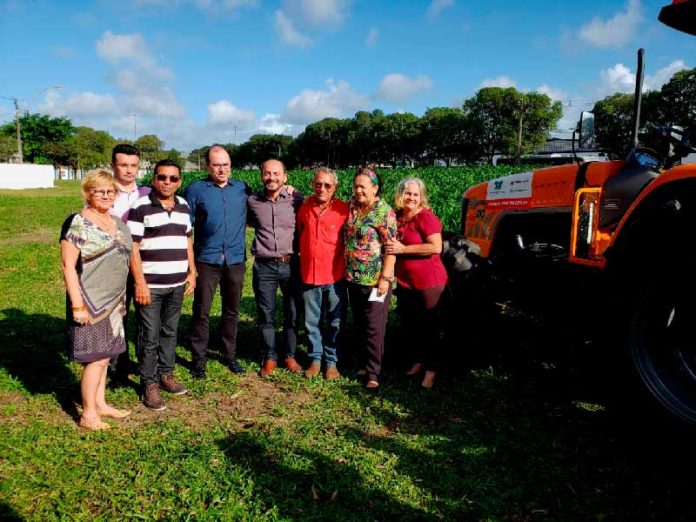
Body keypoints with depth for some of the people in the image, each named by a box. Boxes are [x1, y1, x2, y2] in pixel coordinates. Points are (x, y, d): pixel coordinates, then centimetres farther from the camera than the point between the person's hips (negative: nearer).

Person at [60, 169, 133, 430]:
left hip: (113, 302, 7)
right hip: (90, 303, -7)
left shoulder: (118, 223, 9)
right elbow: (68, 265, -15)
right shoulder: (77, 223, -12)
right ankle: (88, 415, 11)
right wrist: (77, 305, -19)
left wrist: (122, 299, 16)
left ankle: (100, 404, 28)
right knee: (96, 357, -2)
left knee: (104, 354, 15)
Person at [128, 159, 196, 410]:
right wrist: (140, 283, -15)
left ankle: (166, 374, 29)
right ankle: (149, 384, 15)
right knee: (150, 336, 3)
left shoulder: (183, 206, 9)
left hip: (177, 284, 5)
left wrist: (192, 272, 12)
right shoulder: (140, 208, -9)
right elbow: (133, 248, -11)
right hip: (150, 285, -5)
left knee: (170, 332, 15)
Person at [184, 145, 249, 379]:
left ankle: (230, 355, 28)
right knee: (201, 312, 4)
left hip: (235, 260, 3)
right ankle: (199, 359, 17)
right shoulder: (196, 190, -1)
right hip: (206, 260, -2)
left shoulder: (242, 189, 7)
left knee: (232, 311, 13)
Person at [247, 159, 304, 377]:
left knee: (292, 314, 10)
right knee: (266, 315, 9)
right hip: (264, 267, 1)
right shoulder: (252, 201, 0)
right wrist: (264, 229, 8)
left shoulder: (296, 199, -4)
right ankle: (269, 358, 25)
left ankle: (290, 356, 27)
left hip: (291, 264, 0)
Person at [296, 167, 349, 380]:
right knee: (311, 322, 13)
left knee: (335, 322, 9)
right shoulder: (305, 207, 2)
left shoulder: (344, 209, -8)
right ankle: (315, 359, 29)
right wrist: (303, 254, 11)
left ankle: (331, 361, 24)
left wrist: (347, 263, -2)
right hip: (309, 274, 3)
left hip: (335, 275, -3)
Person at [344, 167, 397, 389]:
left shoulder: (385, 212, -11)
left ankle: (373, 372, 10)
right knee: (359, 325, 15)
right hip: (353, 278, 6)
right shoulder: (351, 207, 6)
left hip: (375, 279, -6)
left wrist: (385, 278, -18)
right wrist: (346, 271, 11)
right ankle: (363, 364, 29)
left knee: (374, 327, 0)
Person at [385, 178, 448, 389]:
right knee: (411, 324, 18)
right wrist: (390, 247, 2)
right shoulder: (396, 217, 7)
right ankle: (418, 361, 35)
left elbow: (436, 247, -23)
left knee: (429, 326, 3)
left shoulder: (426, 216, -13)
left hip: (428, 282, -7)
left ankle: (431, 370, 15)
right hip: (405, 282, 7)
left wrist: (403, 248, -21)